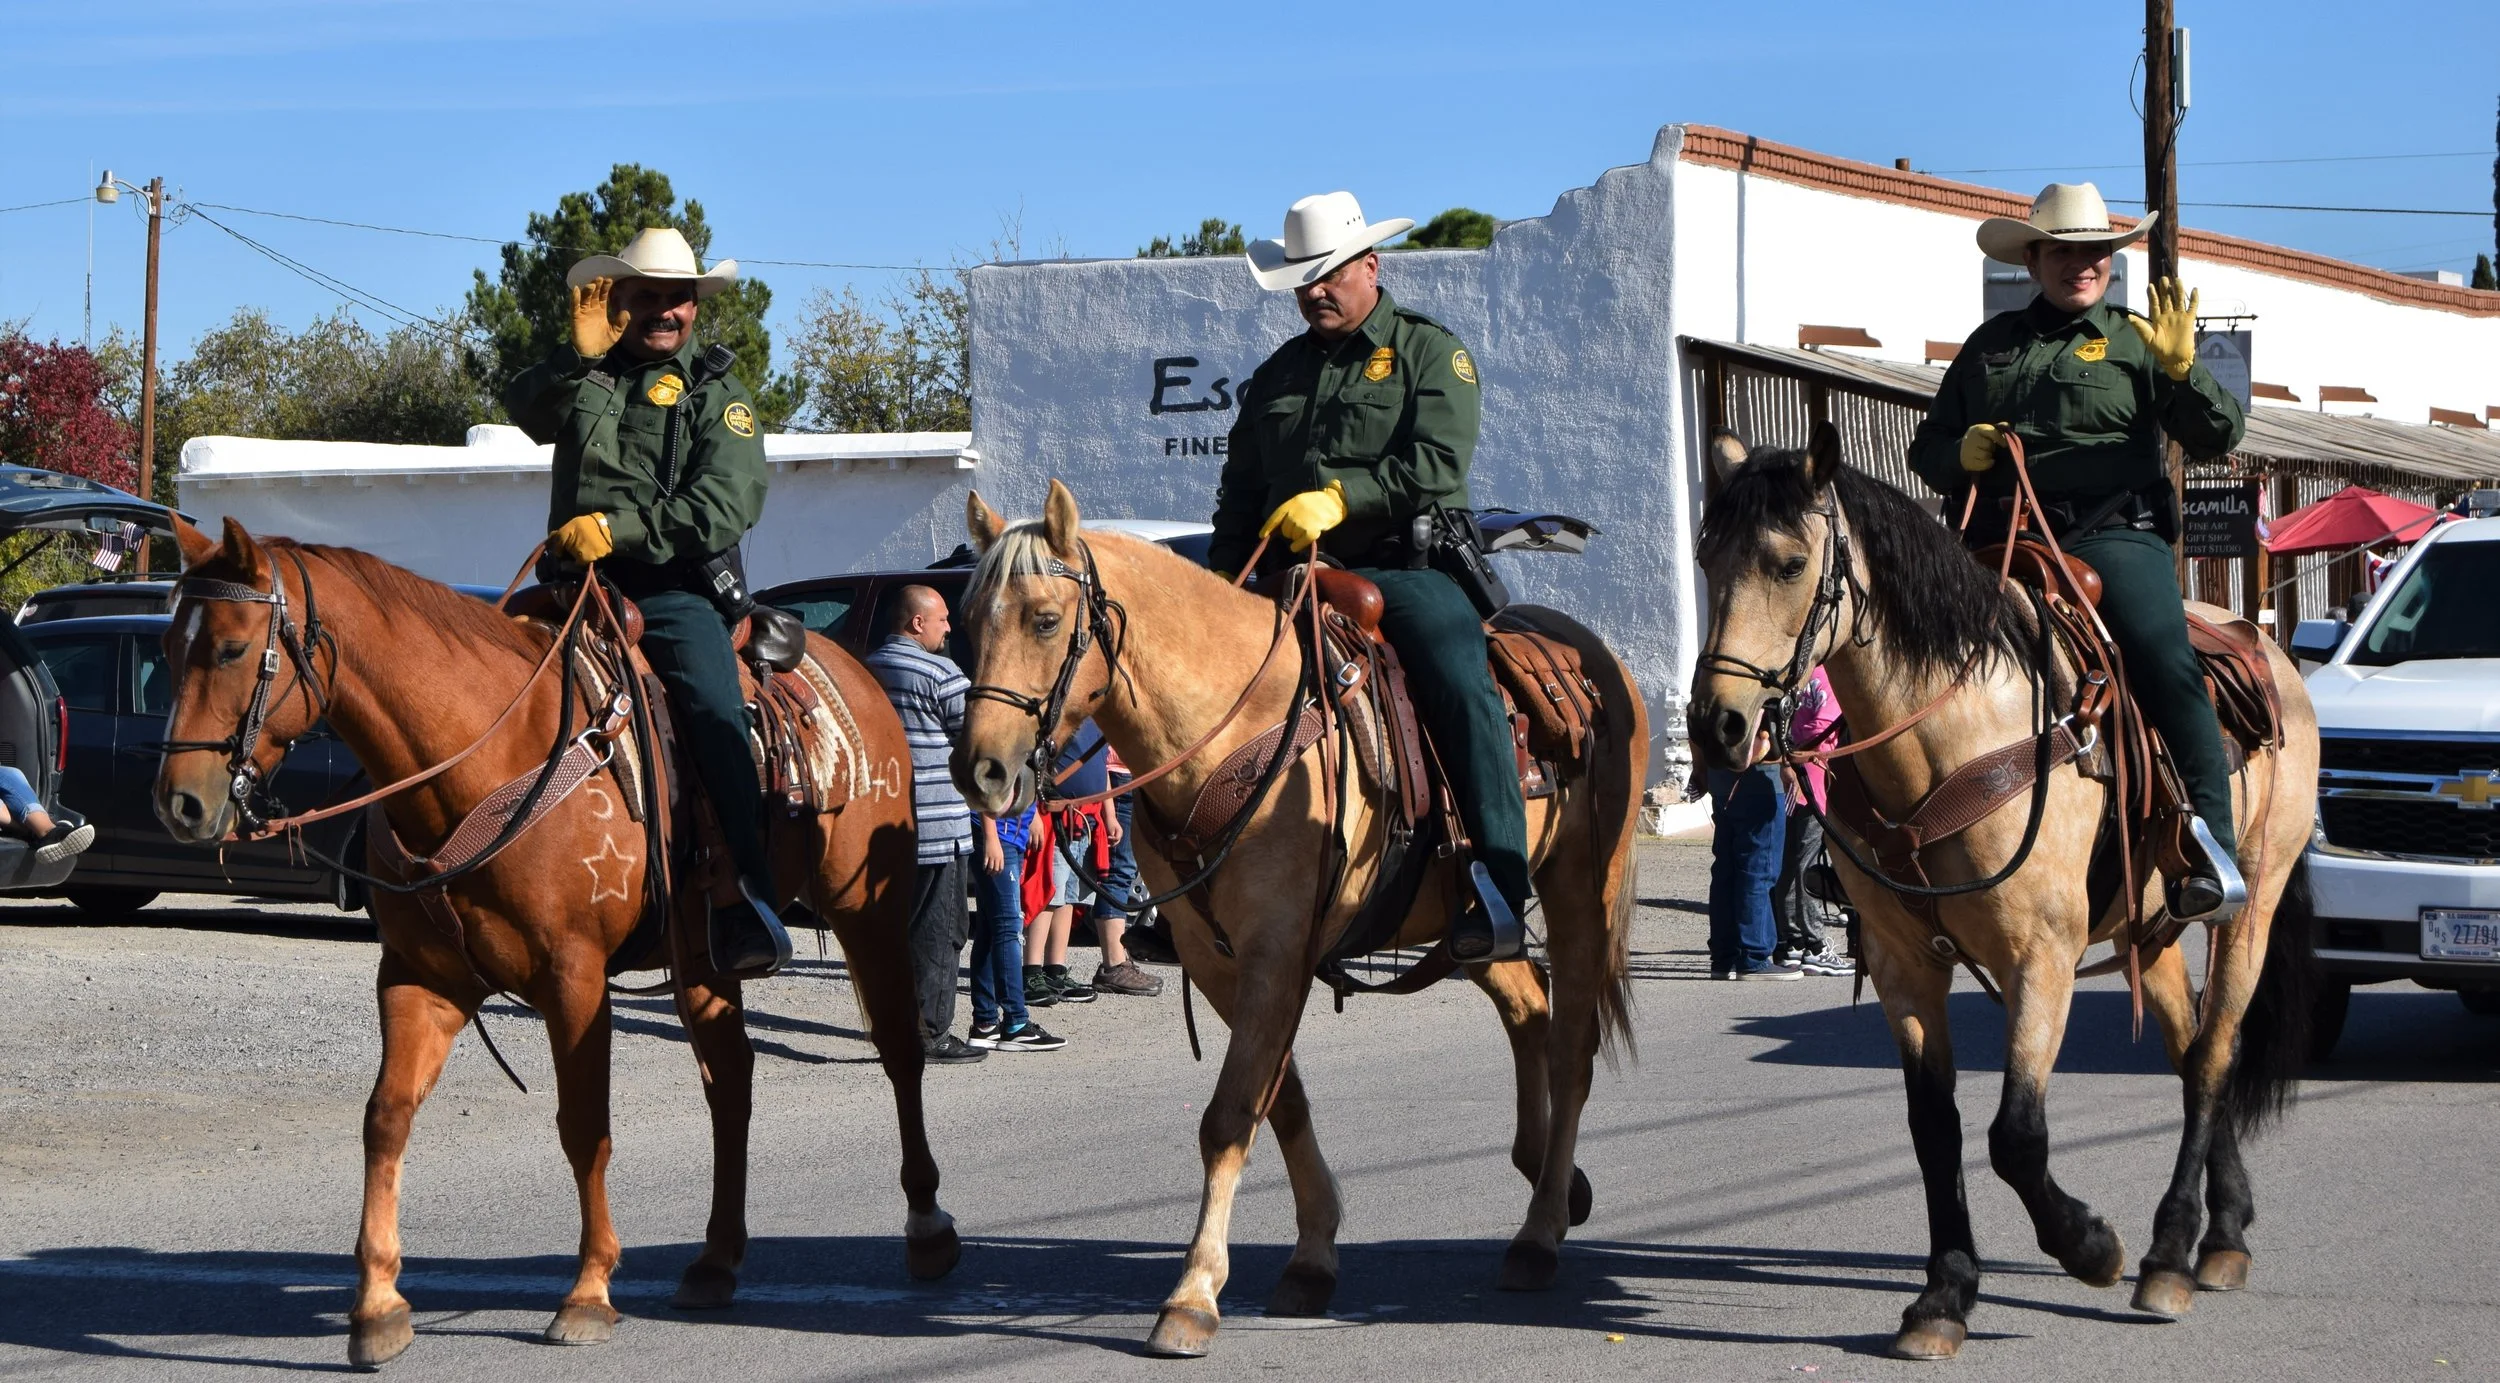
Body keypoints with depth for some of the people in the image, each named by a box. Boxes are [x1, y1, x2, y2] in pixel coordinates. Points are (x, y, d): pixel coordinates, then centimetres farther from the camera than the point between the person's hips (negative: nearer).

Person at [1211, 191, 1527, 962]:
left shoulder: (1430, 352, 6)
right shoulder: (1278, 374, 21)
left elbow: (1438, 464, -11)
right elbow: (1240, 497, 25)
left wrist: (1340, 496, -22)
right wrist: (1223, 588, 11)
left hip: (1407, 564, -5)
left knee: (1462, 687, -29)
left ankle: (1500, 890, -31)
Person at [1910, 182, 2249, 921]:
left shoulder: (2133, 340, 14)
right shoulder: (1991, 344, 22)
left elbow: (2218, 435, 5)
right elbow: (1926, 448, 25)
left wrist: (2179, 371, -14)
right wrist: (1960, 455, 1)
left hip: (2111, 535, -4)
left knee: (2167, 668, -26)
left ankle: (2210, 851, -31)